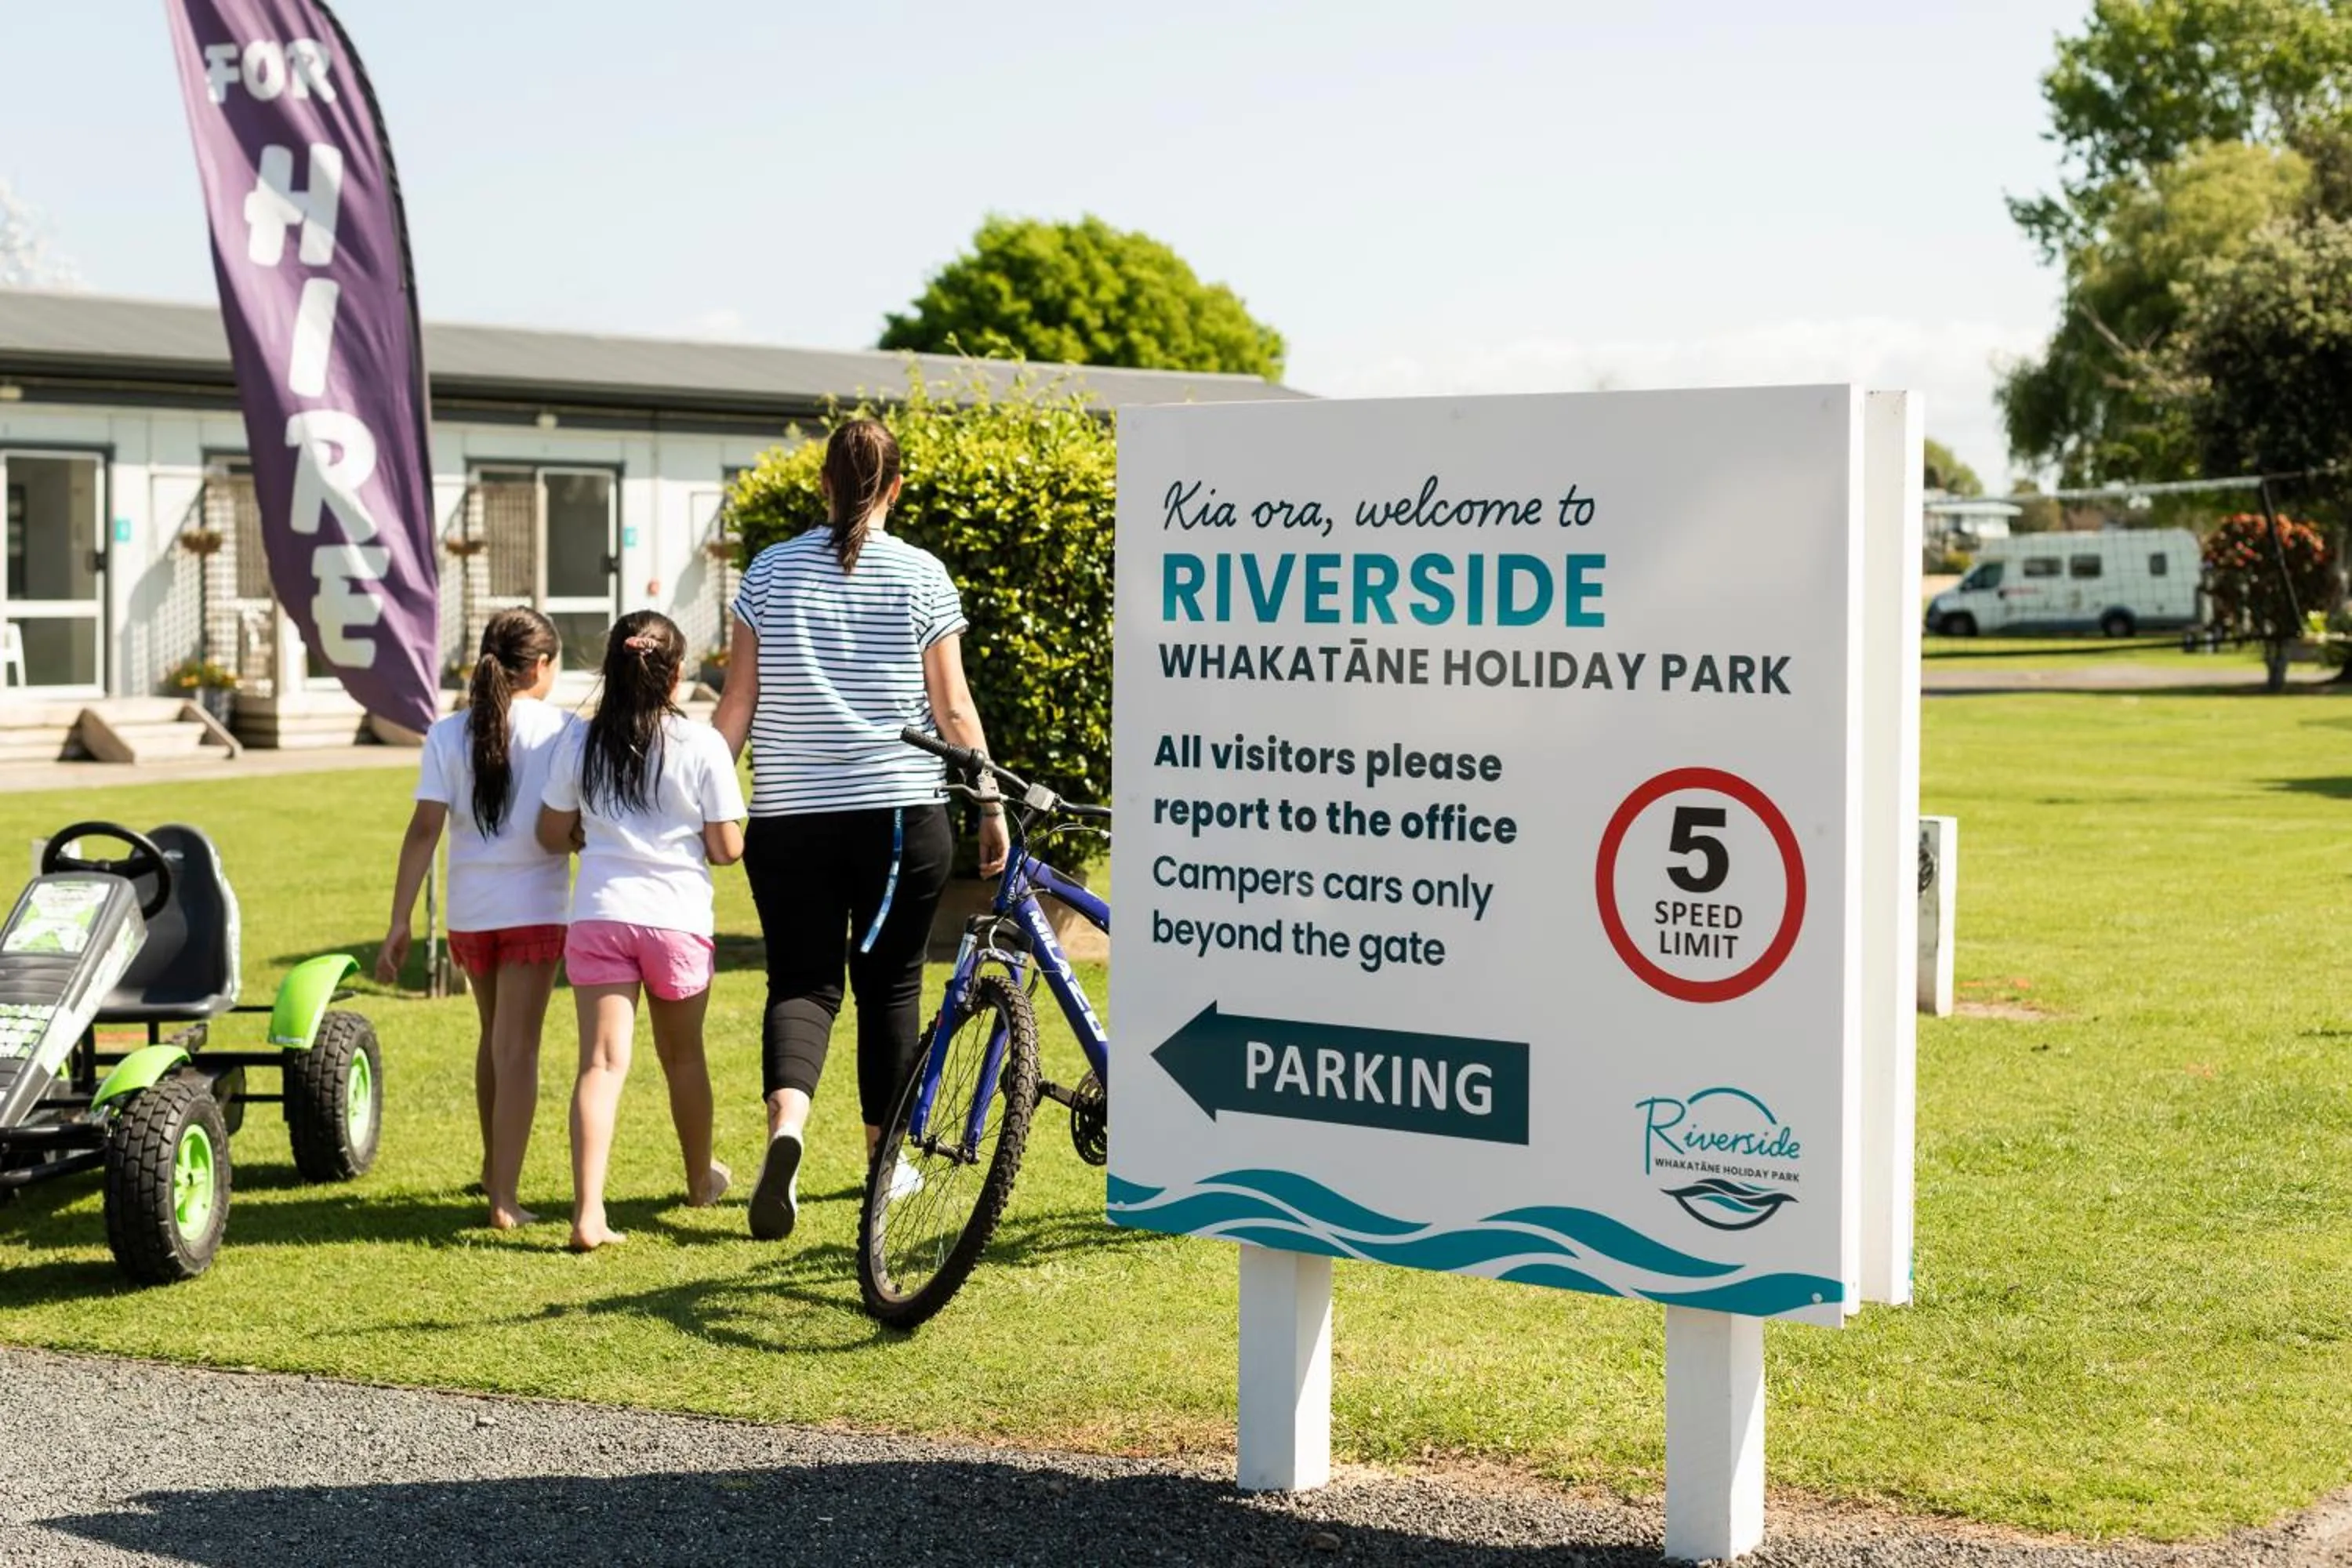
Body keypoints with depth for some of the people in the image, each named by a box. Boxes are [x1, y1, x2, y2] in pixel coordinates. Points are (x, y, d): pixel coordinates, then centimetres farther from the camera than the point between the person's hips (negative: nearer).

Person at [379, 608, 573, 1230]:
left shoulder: (449, 734, 1)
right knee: (517, 1046, -2)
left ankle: (494, 1167, 36)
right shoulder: (562, 731, -4)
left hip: (469, 910, 3)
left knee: (494, 1037, 22)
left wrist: (400, 922, -4)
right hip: (534, 906, -3)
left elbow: (424, 830, -5)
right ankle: (504, 1196, -9)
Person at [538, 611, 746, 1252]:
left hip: (599, 916, 1)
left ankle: (589, 1211, -18)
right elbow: (727, 849, -4)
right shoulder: (701, 744, -6)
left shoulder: (583, 743, 1)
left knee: (602, 1061, -5)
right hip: (677, 917, -1)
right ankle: (701, 1178, 40)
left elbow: (552, 834, 7)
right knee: (682, 1054, 19)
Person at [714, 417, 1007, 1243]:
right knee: (889, 983, 12)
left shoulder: (771, 570, 3)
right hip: (901, 812, -1)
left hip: (789, 817, 1)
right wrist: (992, 806, 6)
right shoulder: (921, 575, -2)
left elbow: (737, 702, 2)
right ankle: (884, 1159, 23)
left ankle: (786, 1120, -22)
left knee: (802, 980, 5)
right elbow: (952, 707, -2)